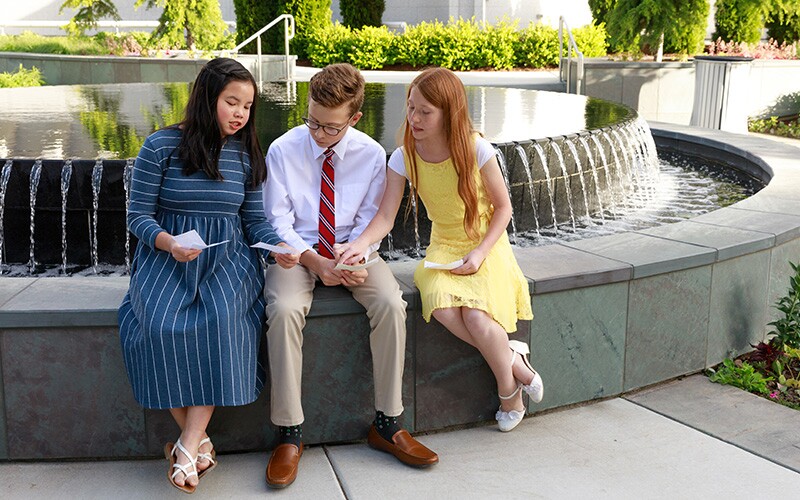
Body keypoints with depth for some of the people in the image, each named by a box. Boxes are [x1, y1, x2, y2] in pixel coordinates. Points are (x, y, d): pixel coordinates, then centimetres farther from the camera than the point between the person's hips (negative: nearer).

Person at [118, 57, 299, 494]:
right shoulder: (160, 146, -2)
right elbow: (138, 216, 0)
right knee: (160, 325, -32)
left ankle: (188, 446, -26)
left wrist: (278, 246, -10)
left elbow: (254, 220, 11)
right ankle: (200, 442, -18)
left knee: (223, 320, -32)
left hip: (228, 258, 2)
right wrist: (168, 243, -21)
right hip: (168, 257, -1)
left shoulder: (246, 154, 8)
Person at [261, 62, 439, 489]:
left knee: (391, 304, -26)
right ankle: (289, 434, -21)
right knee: (284, 310, -33)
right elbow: (278, 222, -7)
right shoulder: (283, 150, -7)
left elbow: (369, 221, 1)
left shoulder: (371, 154, -3)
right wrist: (313, 261, -22)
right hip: (298, 251, -1)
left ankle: (386, 424, -12)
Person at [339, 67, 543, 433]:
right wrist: (360, 244, -33)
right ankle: (513, 361, -7)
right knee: (442, 307, -31)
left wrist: (480, 252, -16)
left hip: (486, 245, -3)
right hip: (443, 247, 3)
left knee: (477, 317, -30)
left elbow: (503, 207, -4)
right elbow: (386, 216, -13)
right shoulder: (403, 157, -7)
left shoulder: (476, 149, -14)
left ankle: (508, 390, 1)